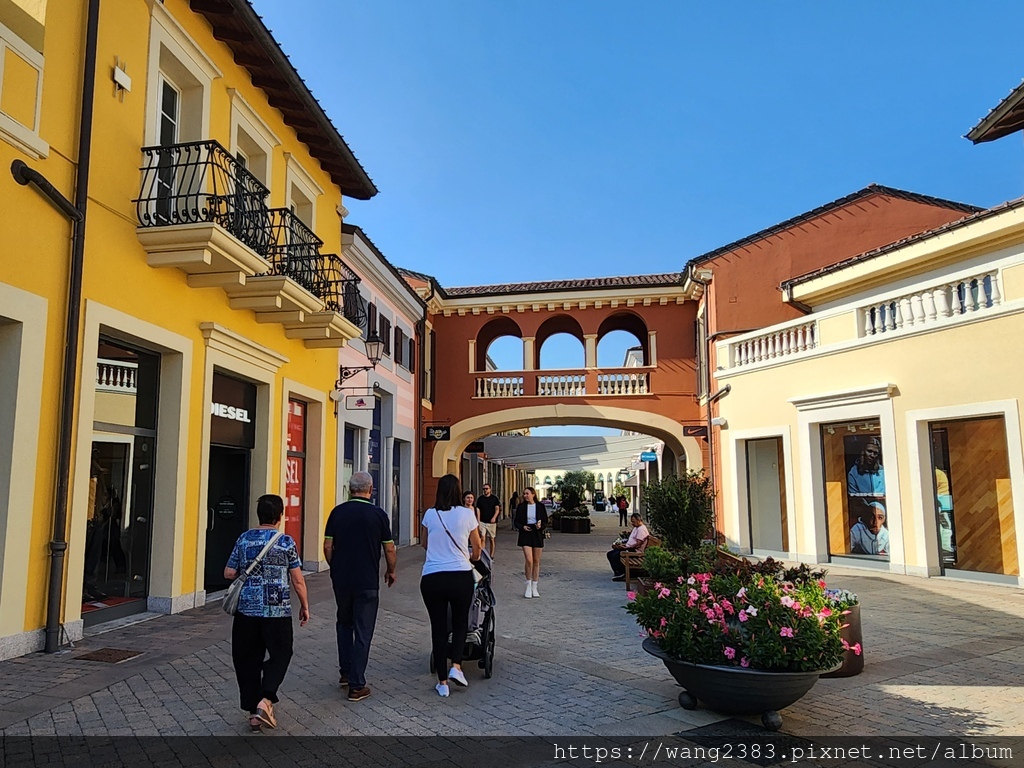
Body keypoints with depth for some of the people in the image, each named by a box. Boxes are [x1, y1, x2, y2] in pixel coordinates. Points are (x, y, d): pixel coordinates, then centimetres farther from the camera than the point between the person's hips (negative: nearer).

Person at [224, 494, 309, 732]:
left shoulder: (244, 539, 0)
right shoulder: (287, 542, -6)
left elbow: (229, 573, 5)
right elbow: (298, 581, -4)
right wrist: (304, 606, 9)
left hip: (247, 610, 3)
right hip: (278, 612, -3)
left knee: (248, 659, 13)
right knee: (279, 655, 12)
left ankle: (254, 711, 17)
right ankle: (265, 700, -6)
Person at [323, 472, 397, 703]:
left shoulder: (337, 512, -1)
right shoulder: (378, 514, -7)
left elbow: (328, 547, 2)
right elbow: (389, 549, -3)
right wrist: (391, 571, 14)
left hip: (341, 579, 3)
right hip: (367, 581, -3)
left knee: (344, 623, 24)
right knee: (363, 632, 3)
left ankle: (345, 672, 27)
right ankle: (356, 686, 5)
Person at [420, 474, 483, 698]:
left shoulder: (429, 515, 3)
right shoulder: (467, 514, -2)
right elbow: (477, 547, 12)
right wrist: (473, 558, 35)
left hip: (432, 578, 1)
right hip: (461, 576, -1)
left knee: (438, 627, 11)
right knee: (461, 623, 20)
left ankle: (442, 682, 15)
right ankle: (456, 666, 4)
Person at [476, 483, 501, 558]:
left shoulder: (494, 498, 3)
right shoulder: (480, 499, 6)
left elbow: (497, 509, -2)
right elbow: (478, 510, 4)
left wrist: (494, 517, -19)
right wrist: (478, 522, -5)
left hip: (492, 522, 0)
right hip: (482, 522, 0)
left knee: (491, 539, 5)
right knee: (483, 538, -12)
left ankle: (491, 555, 14)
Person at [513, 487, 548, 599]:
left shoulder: (540, 506, 2)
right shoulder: (521, 507, 2)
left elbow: (545, 521, 5)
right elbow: (517, 522, 7)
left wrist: (541, 526, -15)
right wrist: (523, 527, -12)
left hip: (537, 535, 1)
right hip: (525, 535, -1)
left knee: (536, 561, 6)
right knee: (529, 560, -13)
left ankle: (534, 587, 17)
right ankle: (528, 586, 4)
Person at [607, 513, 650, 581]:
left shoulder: (641, 529, -14)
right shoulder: (636, 528, 20)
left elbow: (638, 545, -21)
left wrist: (625, 547, -19)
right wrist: (621, 545, 8)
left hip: (635, 551, -11)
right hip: (629, 548, 11)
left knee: (615, 555, -26)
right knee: (610, 553, 0)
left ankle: (620, 574, -12)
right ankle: (618, 573, -4)